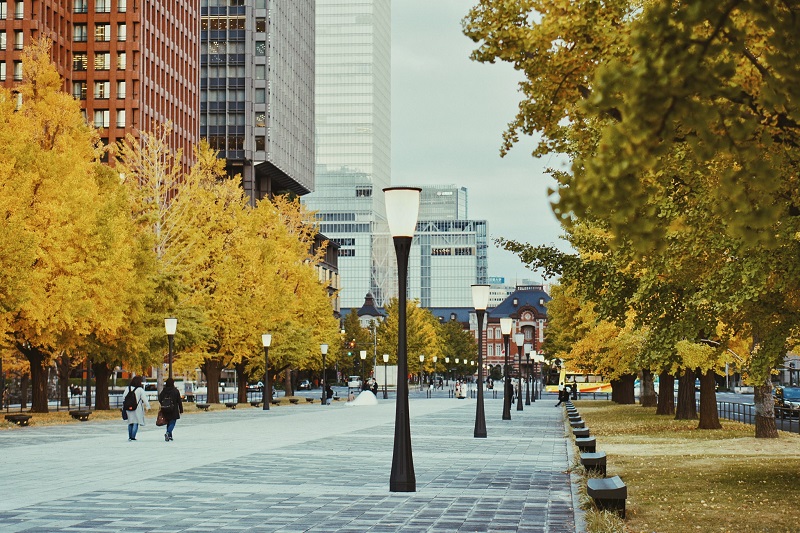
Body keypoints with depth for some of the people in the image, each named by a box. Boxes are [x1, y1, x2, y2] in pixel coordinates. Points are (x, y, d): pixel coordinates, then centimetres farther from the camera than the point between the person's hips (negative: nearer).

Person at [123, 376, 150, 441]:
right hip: (137, 408, -5)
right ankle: (133, 437, -6)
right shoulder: (140, 389, -10)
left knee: (130, 423, 15)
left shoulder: (128, 388, 4)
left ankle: (130, 436, 16)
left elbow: (124, 396, 10)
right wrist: (147, 406, 0)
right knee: (136, 422, 0)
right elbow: (144, 399, -9)